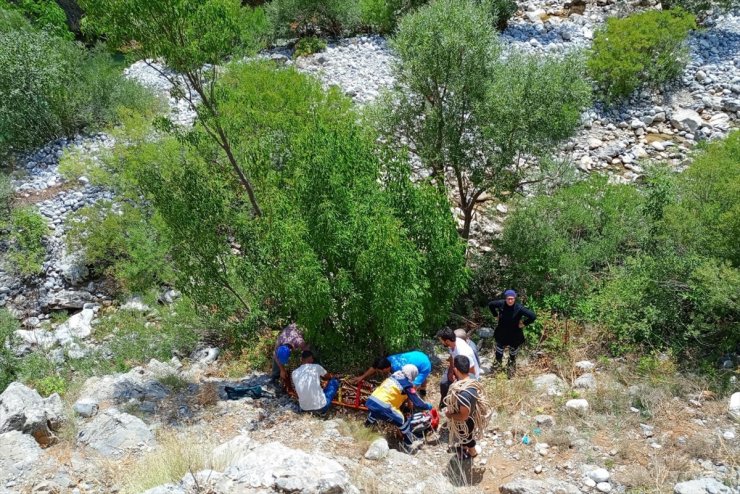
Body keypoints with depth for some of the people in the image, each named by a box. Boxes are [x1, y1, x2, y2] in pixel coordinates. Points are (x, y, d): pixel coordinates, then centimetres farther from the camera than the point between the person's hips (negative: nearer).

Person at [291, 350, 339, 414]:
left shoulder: (294, 373, 3)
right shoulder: (316, 367, -4)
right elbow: (329, 376, 17)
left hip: (304, 409, 4)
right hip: (321, 407, -4)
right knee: (334, 382, 16)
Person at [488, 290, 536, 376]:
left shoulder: (519, 308, -27)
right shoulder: (501, 304, -18)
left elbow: (533, 316, -28)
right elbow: (490, 304, 3)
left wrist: (524, 323, -20)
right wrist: (496, 315, 1)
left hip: (514, 336, -2)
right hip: (501, 334, 2)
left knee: (513, 355, 18)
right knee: (499, 353, 18)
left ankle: (511, 371, 41)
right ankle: (498, 366, 43)